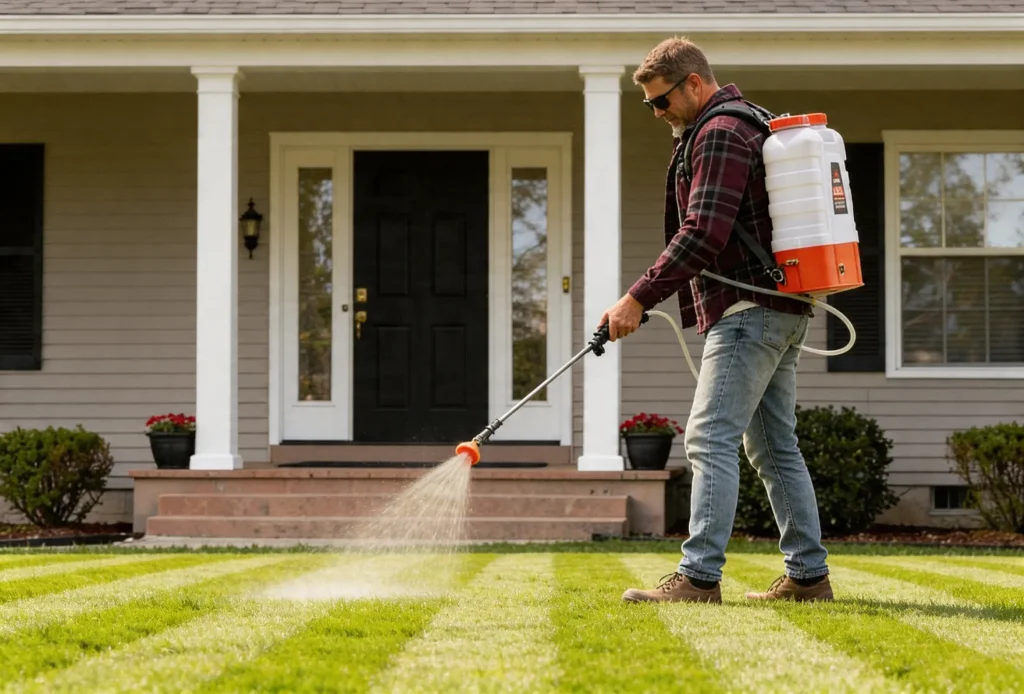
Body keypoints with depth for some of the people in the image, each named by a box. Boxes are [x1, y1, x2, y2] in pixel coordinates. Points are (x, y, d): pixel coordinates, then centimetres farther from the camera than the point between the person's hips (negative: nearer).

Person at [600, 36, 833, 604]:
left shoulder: (721, 134, -11)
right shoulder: (749, 125, 22)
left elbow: (703, 235, -21)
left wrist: (639, 298, -20)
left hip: (750, 309, -11)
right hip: (782, 310, 11)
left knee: (711, 439, -14)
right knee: (775, 447, 12)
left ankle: (699, 577, -19)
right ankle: (808, 574, 13)